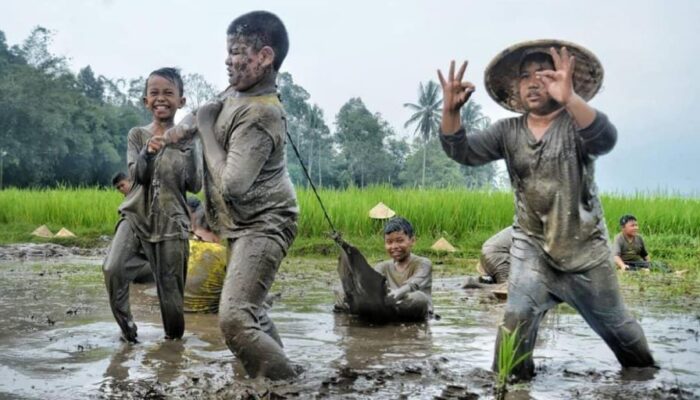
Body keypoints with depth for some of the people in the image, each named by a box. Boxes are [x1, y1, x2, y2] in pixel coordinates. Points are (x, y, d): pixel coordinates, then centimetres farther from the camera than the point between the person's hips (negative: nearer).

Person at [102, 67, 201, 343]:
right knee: (112, 269, -23)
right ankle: (127, 327, -2)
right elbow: (136, 175, -8)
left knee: (170, 290, 0)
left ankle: (174, 339, 23)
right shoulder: (137, 135, 5)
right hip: (135, 217, 1)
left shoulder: (187, 139, 2)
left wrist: (190, 149, -18)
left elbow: (195, 186, -6)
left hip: (171, 223, -1)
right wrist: (148, 152, -27)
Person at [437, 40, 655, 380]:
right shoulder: (507, 131, 0)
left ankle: (645, 372, 42)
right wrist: (450, 111, -30)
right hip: (532, 247, 2)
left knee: (614, 323, 14)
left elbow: (604, 139, -35)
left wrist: (570, 99, -54)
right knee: (518, 316, -17)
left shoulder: (576, 123, -12)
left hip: (584, 247, -2)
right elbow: (463, 151, -10)